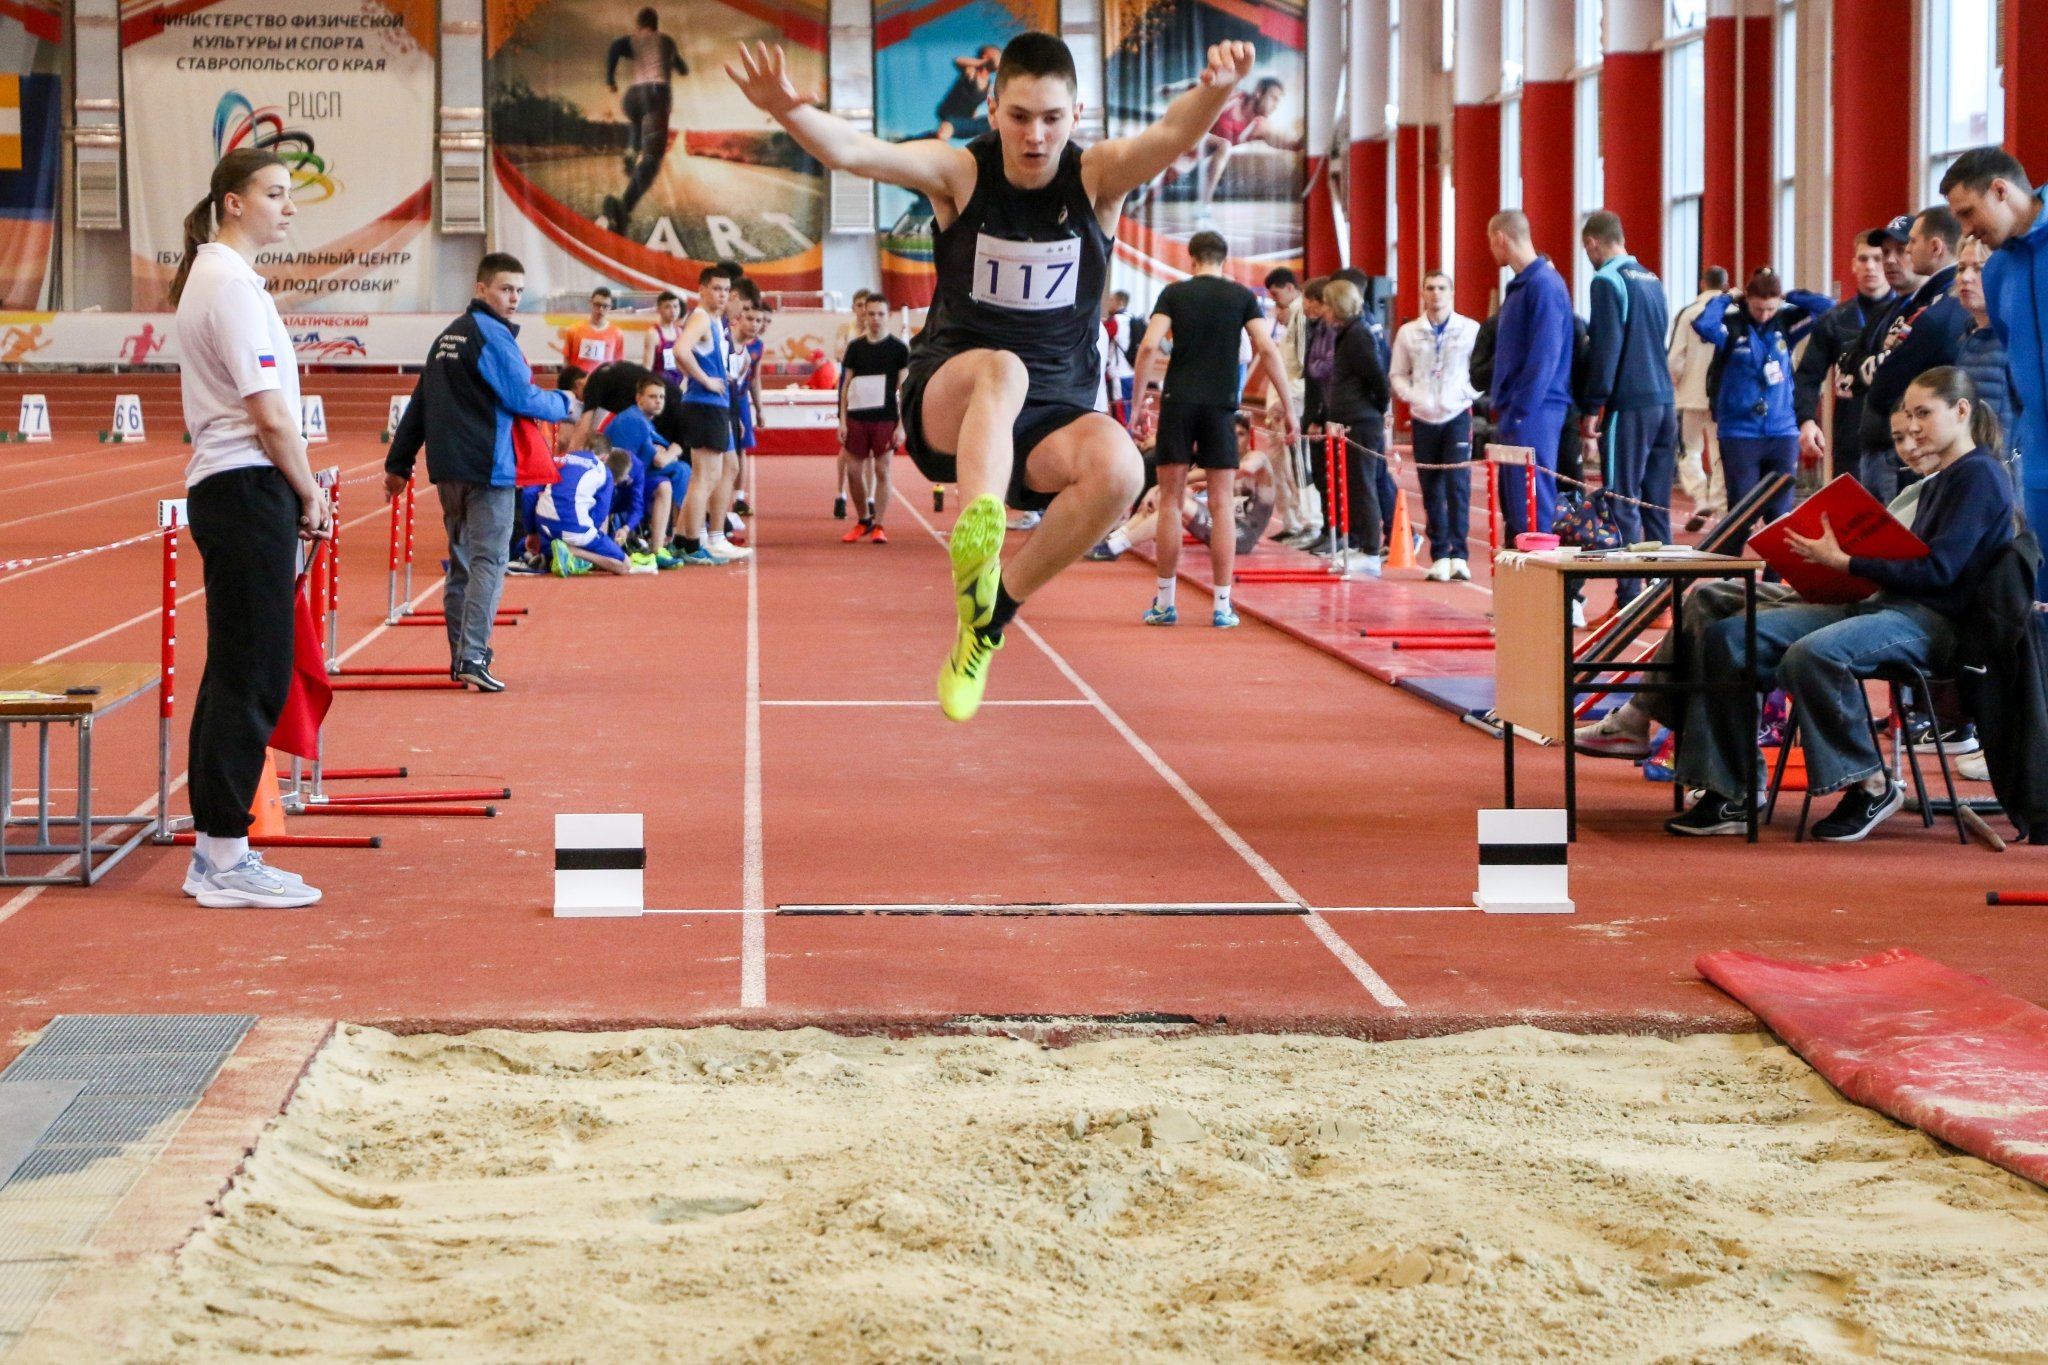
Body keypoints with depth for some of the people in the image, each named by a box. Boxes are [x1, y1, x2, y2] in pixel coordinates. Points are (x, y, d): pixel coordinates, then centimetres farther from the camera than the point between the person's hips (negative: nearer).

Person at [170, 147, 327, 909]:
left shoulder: (210, 276, 17)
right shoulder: (233, 285, -14)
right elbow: (270, 416, -17)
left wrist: (300, 495, 15)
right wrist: (311, 495, -5)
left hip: (223, 489, 10)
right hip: (249, 490, -10)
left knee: (237, 672, 12)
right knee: (253, 675, -7)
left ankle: (214, 849, 16)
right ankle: (225, 858, -4)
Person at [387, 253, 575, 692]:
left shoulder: (448, 336, 16)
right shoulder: (492, 335, -10)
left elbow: (419, 403, 18)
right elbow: (523, 399, -12)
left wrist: (399, 463, 20)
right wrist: (565, 405, 7)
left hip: (447, 468, 8)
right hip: (487, 468, -8)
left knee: (462, 561, 14)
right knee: (488, 561, -9)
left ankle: (461, 657, 17)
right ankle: (472, 657, -17)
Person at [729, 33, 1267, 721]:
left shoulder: (1098, 177, -4)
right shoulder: (960, 173, -6)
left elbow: (1170, 135, -26)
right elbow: (851, 151, -23)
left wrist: (1214, 92, -49)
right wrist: (789, 110, -45)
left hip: (1053, 419, 2)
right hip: (948, 409, -2)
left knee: (1119, 467, -32)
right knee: (1001, 369, -37)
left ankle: (990, 613, -15)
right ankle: (978, 528, -63)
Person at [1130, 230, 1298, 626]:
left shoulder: (1174, 293, 4)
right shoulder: (1242, 296, 6)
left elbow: (1149, 346, -7)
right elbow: (1267, 349, -4)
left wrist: (1139, 403, -1)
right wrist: (1288, 407, 0)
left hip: (1178, 401, 0)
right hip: (1221, 404, 0)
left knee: (1170, 501, 6)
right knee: (1221, 506, 5)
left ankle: (1165, 602, 7)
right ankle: (1222, 605, 3)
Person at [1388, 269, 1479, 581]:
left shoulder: (1470, 330, 1)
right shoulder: (1408, 332, 7)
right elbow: (1397, 374, 12)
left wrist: (1468, 392, -11)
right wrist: (1410, 394, -6)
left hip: (1457, 416, -2)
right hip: (1423, 418, 2)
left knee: (1458, 484, -12)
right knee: (1431, 491, 4)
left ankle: (1458, 555, -10)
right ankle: (1440, 557, 10)